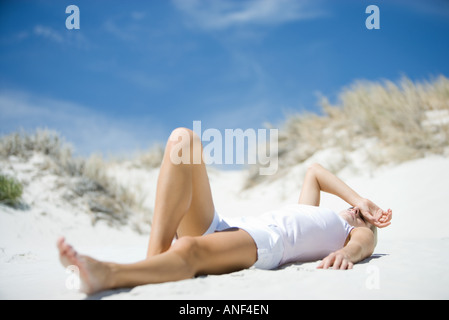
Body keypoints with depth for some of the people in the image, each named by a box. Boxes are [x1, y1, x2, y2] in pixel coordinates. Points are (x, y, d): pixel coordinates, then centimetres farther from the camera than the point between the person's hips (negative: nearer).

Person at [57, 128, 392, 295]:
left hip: (263, 242, -6)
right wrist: (360, 198, 45)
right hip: (217, 227, 7)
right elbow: (314, 171, 56)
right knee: (182, 139, -13)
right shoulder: (308, 212, 43)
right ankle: (154, 256, -30)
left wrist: (345, 254, -26)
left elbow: (361, 245, 0)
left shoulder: (359, 234, 24)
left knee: (189, 249, -40)